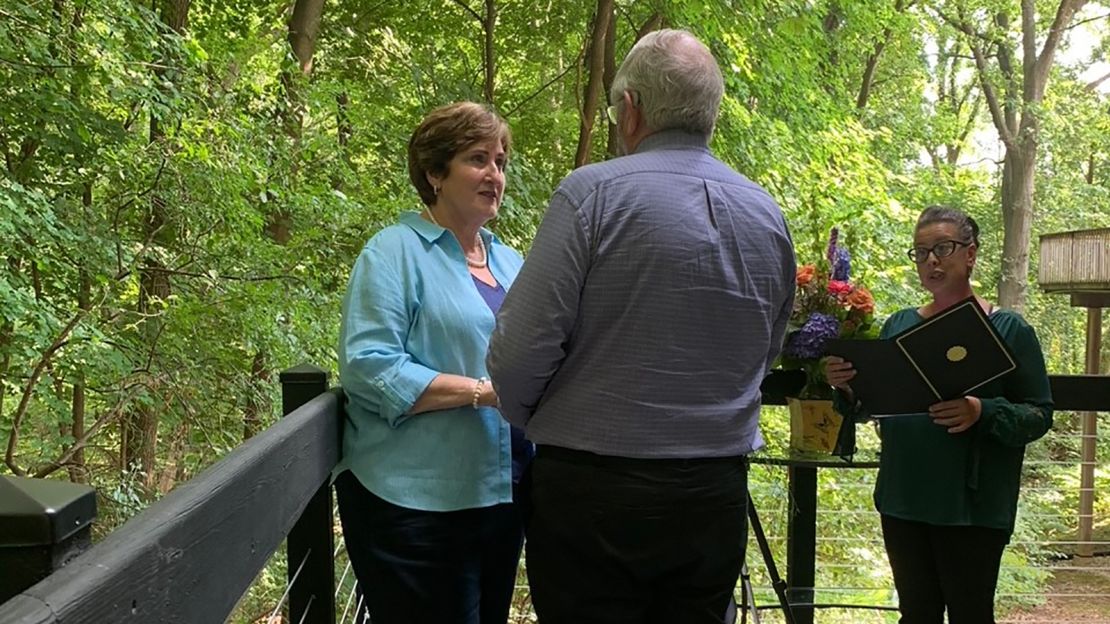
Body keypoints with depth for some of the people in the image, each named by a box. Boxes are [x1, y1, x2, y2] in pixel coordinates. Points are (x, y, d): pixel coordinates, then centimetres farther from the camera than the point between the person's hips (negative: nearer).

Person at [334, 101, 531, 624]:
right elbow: (369, 366, -19)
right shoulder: (396, 252, -9)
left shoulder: (510, 262, 15)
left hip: (502, 496, 8)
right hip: (416, 502, -7)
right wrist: (483, 391, -23)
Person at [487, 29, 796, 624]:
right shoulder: (769, 216, 5)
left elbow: (520, 349, -14)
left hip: (592, 489, -5)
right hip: (716, 492, 5)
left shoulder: (592, 192, -12)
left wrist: (528, 418, 6)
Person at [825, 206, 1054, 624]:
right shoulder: (898, 325, 9)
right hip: (903, 501, 4)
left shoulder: (1009, 330, -3)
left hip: (972, 507, -4)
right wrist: (847, 389, -10)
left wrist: (981, 413, -25)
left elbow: (1040, 415, -6)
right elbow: (867, 407, 12)